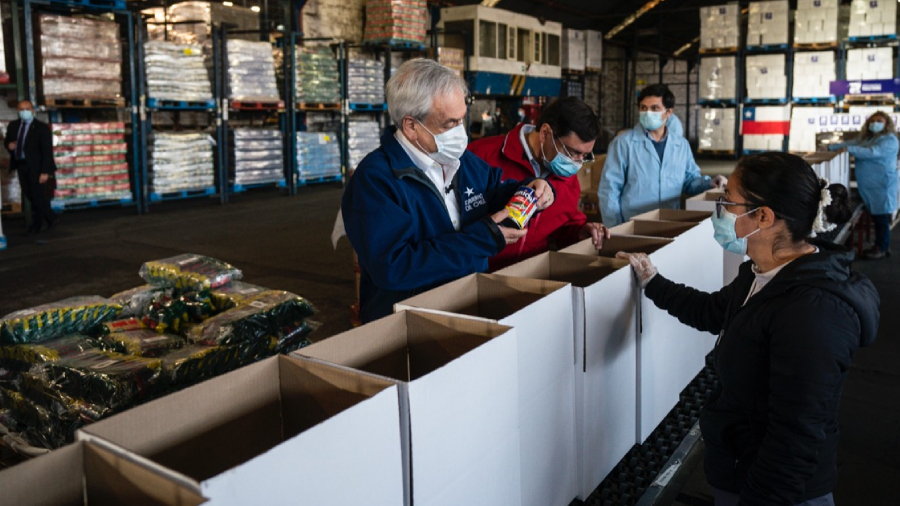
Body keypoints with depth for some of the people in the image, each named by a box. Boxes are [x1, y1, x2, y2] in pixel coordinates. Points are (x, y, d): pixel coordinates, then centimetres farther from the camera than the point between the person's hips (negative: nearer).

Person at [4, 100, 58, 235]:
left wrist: (45, 172, -19)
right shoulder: (13, 125, 9)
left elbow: (47, 151, -12)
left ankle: (36, 225, 18)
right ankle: (51, 218, 26)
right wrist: (9, 145, -5)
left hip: (36, 167, -7)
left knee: (38, 195, 1)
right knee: (29, 195, 11)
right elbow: (6, 141, 22)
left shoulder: (42, 127, -9)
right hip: (21, 165, 7)